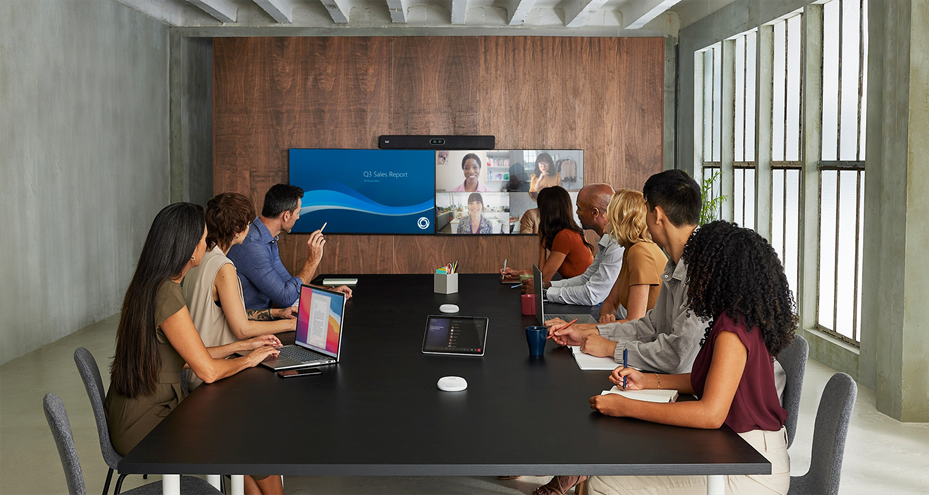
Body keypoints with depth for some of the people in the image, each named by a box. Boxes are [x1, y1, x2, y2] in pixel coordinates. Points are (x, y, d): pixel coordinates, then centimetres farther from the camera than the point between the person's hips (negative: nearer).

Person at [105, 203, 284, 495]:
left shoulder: (147, 286, 7)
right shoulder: (166, 296, -24)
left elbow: (192, 356, 13)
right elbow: (208, 371, -19)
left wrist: (244, 346, 15)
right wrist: (250, 360, -1)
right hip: (144, 427, -9)